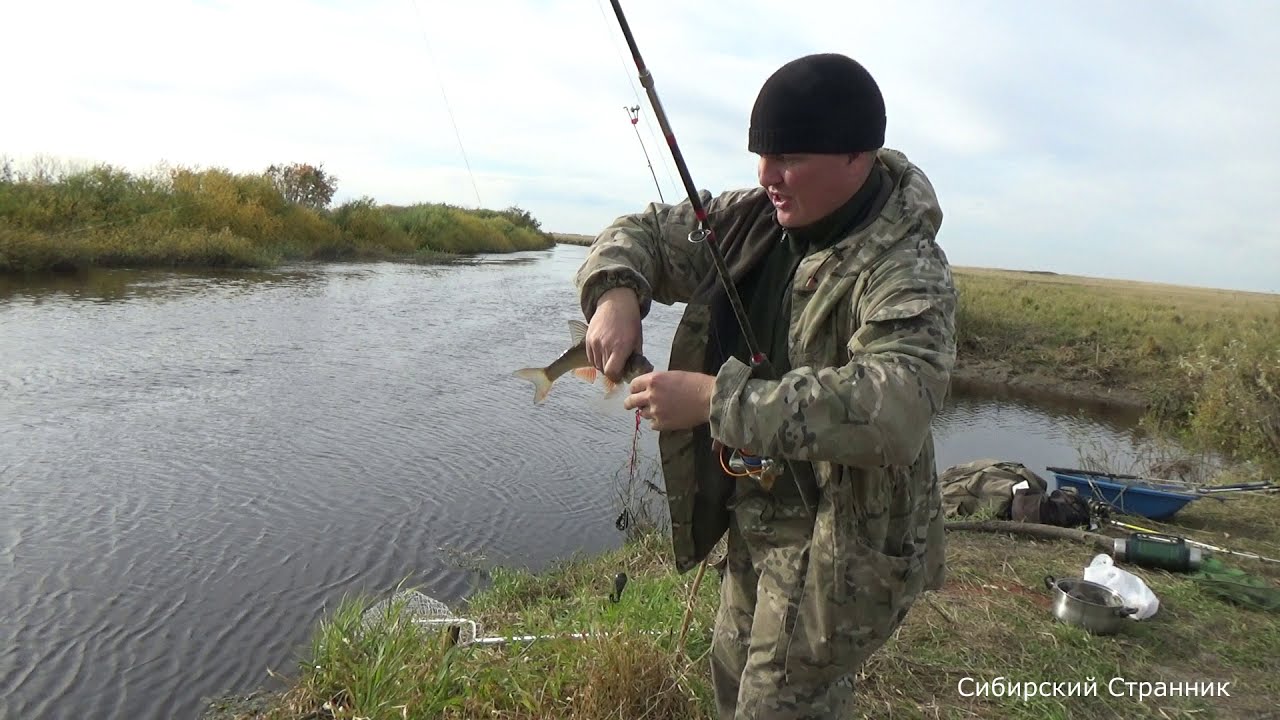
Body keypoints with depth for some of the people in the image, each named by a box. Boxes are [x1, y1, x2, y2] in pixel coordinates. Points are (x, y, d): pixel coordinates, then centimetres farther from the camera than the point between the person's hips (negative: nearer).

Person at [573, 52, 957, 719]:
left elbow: (893, 408, -38)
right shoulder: (753, 220, -3)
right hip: (755, 513, 8)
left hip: (841, 540, -7)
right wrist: (616, 291, -18)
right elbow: (646, 231, 6)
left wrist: (717, 398, -38)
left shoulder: (907, 270, -23)